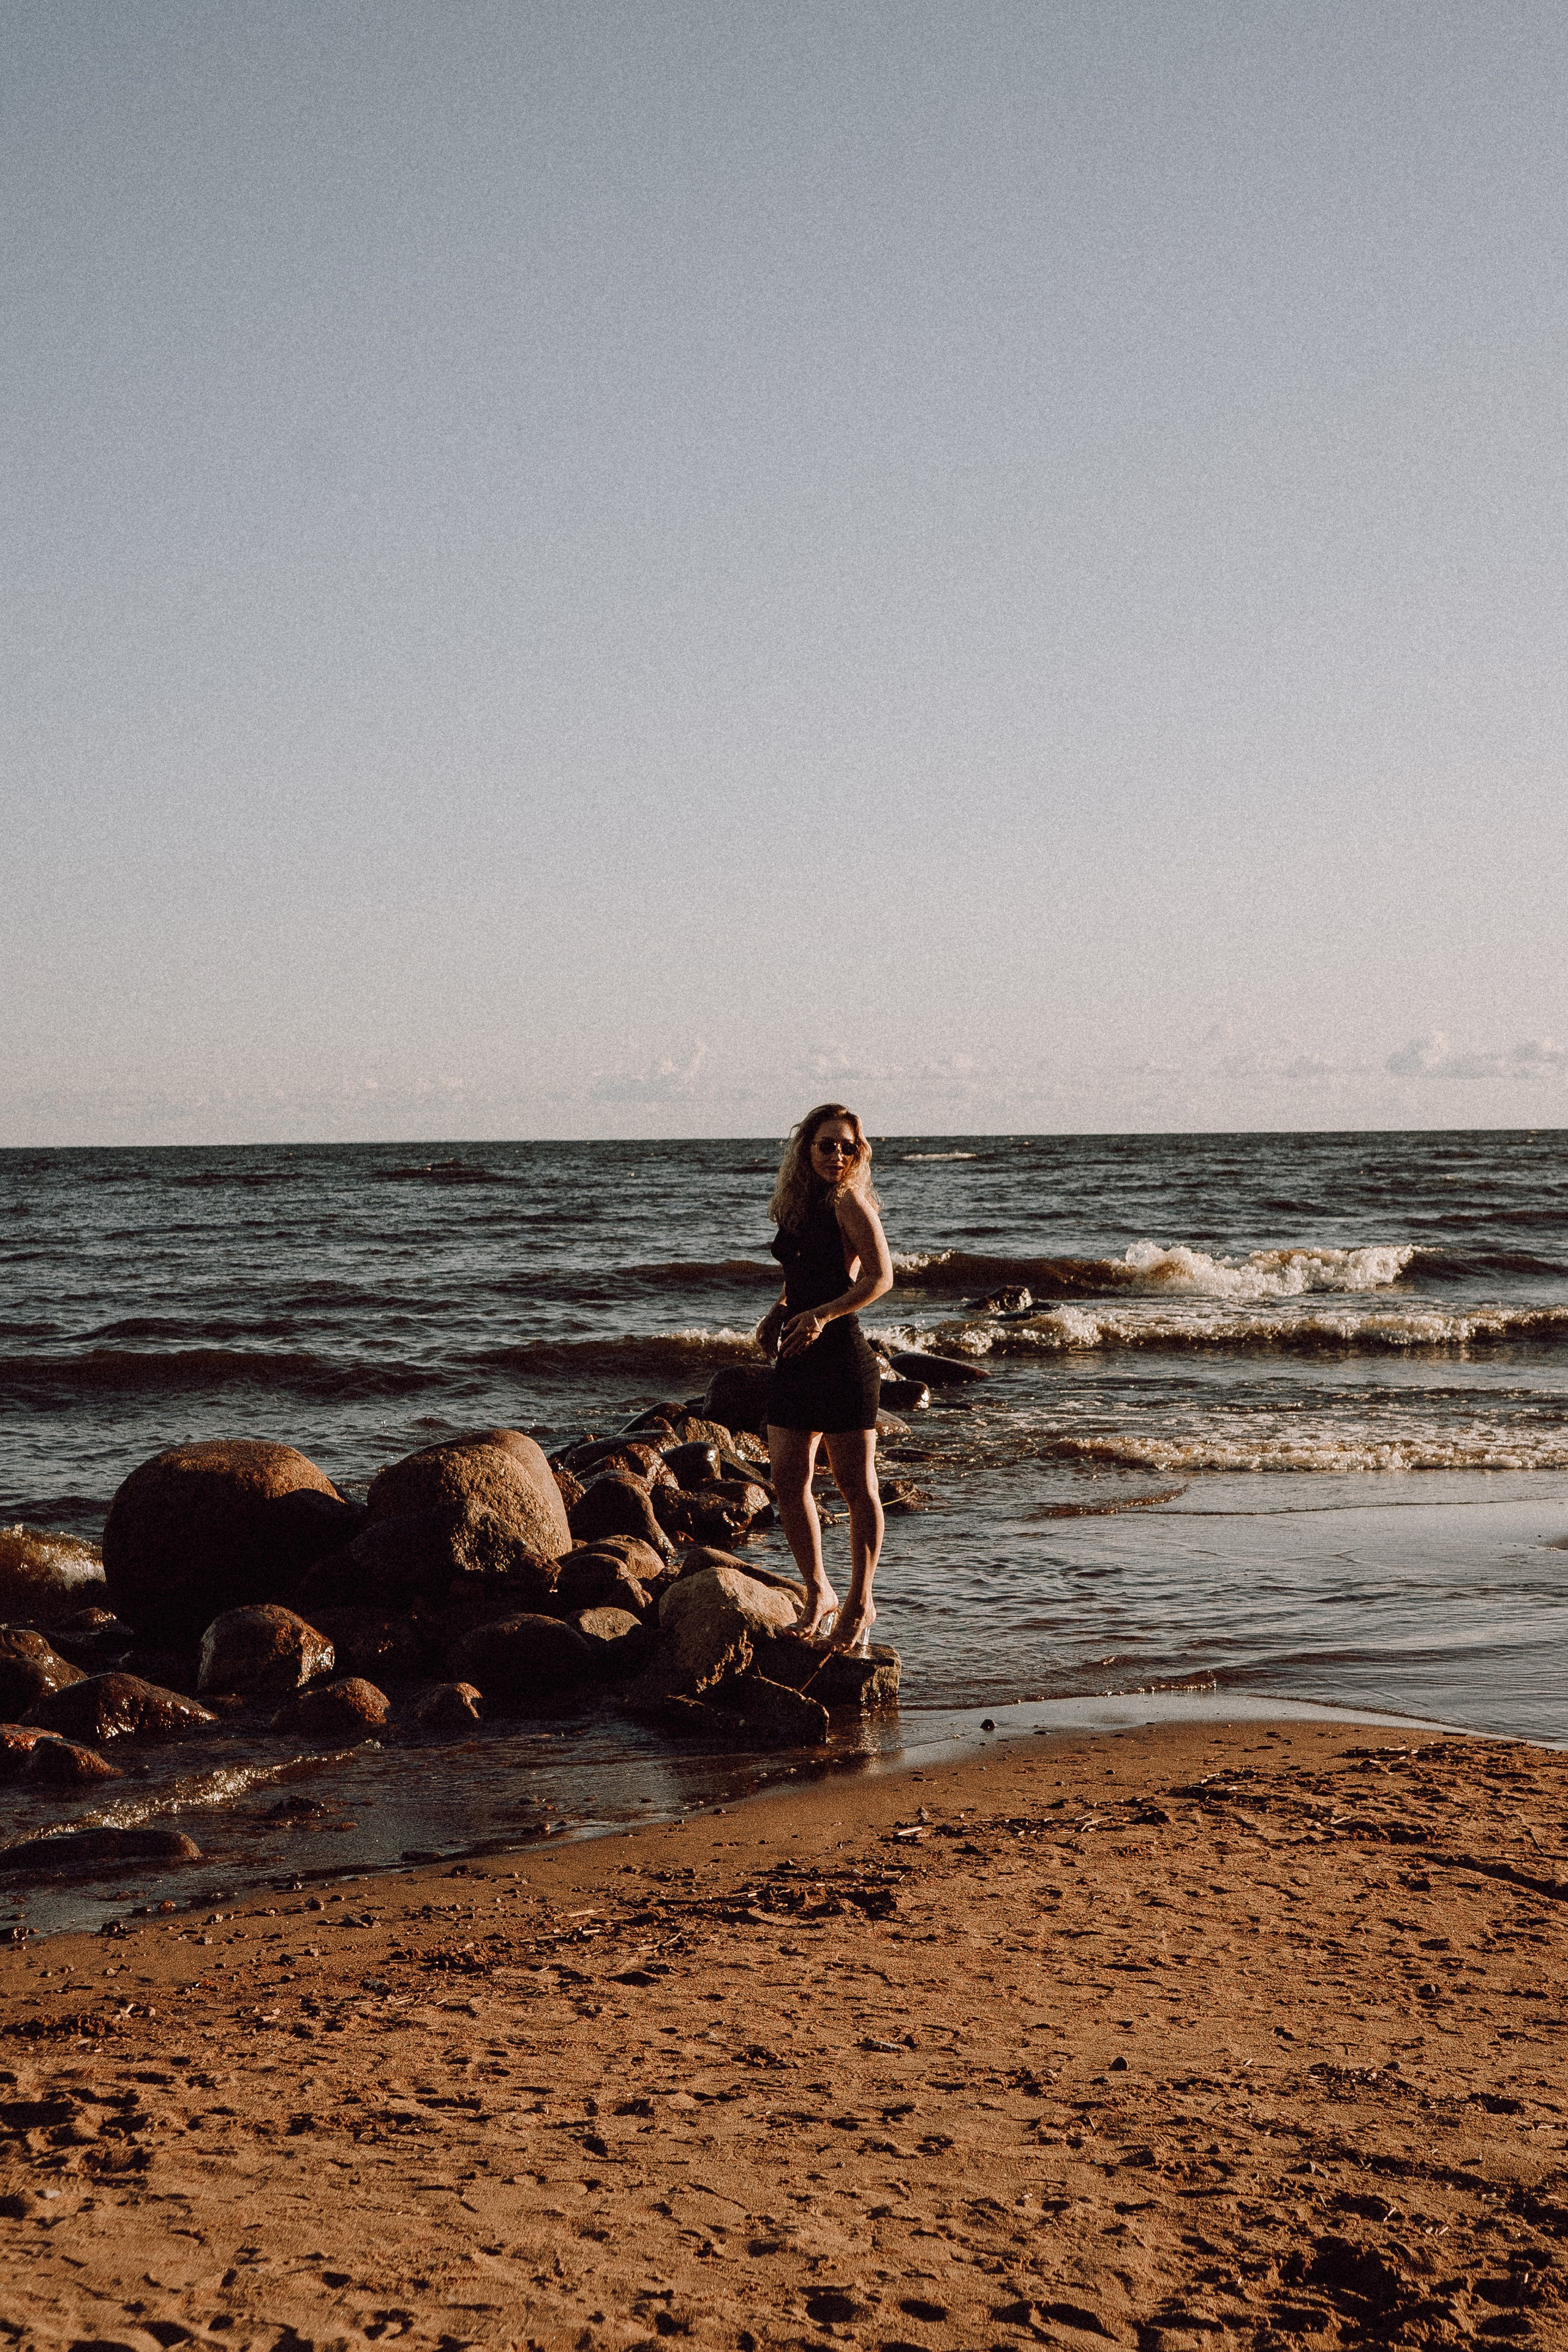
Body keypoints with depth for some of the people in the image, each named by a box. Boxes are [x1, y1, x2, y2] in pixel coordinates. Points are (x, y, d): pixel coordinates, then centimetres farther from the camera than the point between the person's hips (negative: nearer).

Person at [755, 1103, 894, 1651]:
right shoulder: (796, 1205, 13)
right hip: (797, 1359, 7)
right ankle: (819, 1595, 18)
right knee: (788, 1480, 5)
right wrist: (778, 1310, 8)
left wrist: (821, 1315, -24)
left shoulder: (849, 1203, -8)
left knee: (856, 1486, 0)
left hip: (842, 1357, -7)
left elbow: (881, 1277, -16)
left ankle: (860, 1604, 11)